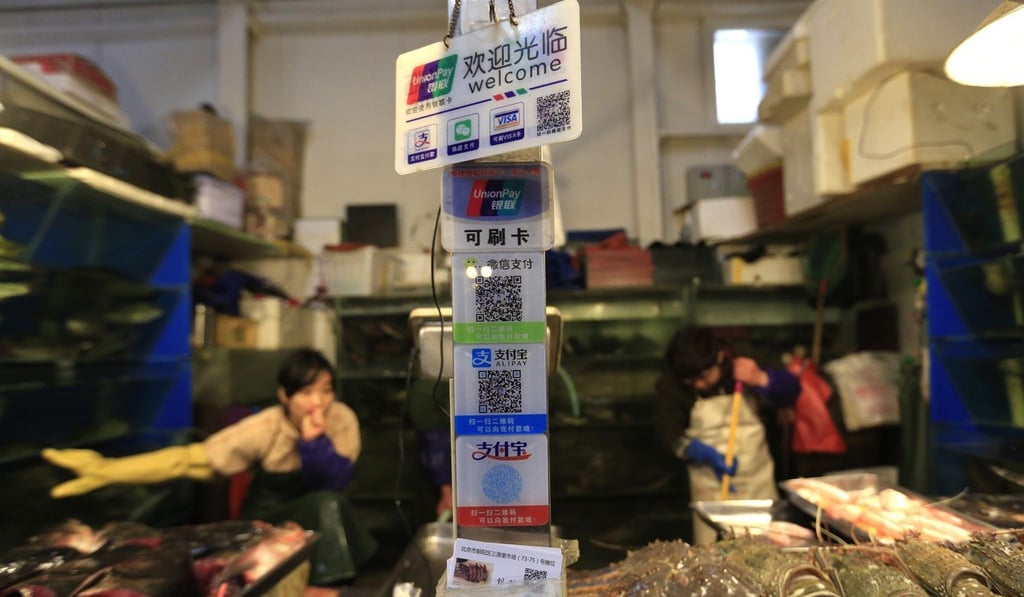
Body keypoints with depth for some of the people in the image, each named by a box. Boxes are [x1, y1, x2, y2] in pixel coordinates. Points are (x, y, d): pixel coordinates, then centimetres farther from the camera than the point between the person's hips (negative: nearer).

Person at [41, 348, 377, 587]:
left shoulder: (342, 420, -19)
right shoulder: (265, 429, -23)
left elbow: (337, 481, -24)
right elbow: (190, 460, -20)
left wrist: (314, 441, -39)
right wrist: (107, 470, -26)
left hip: (322, 517, 4)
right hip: (269, 518, -4)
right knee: (328, 505, -32)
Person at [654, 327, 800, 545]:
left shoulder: (742, 365, -10)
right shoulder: (670, 385, -14)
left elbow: (790, 392, -8)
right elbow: (669, 432, -13)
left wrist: (761, 379, -29)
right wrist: (706, 455, -28)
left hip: (758, 479, 2)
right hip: (711, 484, -1)